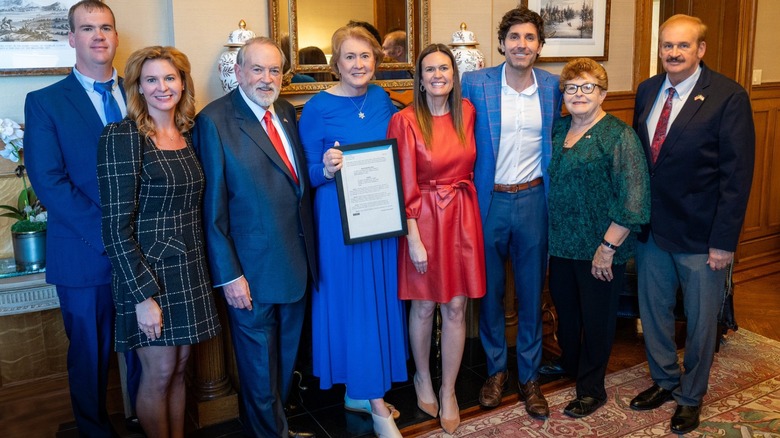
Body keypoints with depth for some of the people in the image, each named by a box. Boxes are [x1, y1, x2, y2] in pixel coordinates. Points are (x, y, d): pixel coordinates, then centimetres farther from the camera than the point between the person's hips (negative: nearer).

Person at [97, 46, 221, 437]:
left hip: (189, 269, 6)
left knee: (180, 368, 16)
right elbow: (117, 226, -16)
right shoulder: (122, 136, -13)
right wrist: (143, 295, -18)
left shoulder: (189, 134, 7)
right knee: (159, 372, 6)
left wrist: (201, 268, 6)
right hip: (148, 270, -6)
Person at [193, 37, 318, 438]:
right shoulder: (214, 120, -13)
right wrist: (228, 275, -15)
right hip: (253, 270, -6)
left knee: (286, 356, 22)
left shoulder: (287, 112, 7)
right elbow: (212, 208, -14)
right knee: (259, 366, 11)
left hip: (296, 262, 7)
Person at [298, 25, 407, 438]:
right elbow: (308, 174, -6)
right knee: (352, 301, 0)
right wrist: (327, 169, -27)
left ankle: (362, 389, 29)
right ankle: (376, 403, 15)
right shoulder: (318, 107, -8)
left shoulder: (382, 99, 6)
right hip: (339, 217, -5)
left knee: (380, 299, 11)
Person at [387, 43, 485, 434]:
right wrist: (414, 239, -13)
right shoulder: (405, 121, -9)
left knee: (456, 308, 7)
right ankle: (423, 379, 34)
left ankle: (448, 390, 23)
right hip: (423, 218, -3)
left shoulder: (467, 112, 4)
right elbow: (404, 187, -10)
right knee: (424, 307, 10)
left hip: (463, 216, 3)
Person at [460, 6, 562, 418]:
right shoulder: (475, 83, -6)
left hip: (533, 199, 2)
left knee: (531, 293, 11)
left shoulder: (552, 85, 1)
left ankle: (528, 376, 27)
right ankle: (495, 368, 31)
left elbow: (554, 141, 13)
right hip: (488, 200, -1)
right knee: (490, 291, 12)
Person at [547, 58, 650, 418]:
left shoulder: (619, 136, -13)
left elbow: (633, 199, -17)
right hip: (561, 243, 6)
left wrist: (608, 247, -18)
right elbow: (551, 182, 19)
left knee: (596, 318, 9)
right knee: (565, 309, 19)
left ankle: (591, 390, 26)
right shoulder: (558, 129, 6)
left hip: (600, 250, -5)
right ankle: (569, 366, 42)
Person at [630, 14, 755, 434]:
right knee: (652, 311, 18)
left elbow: (737, 174, -13)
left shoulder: (729, 97, -12)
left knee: (700, 320, 12)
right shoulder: (647, 91, 4)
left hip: (700, 235, -5)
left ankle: (691, 396, 33)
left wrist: (724, 240, -15)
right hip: (650, 228, 5)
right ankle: (664, 380, 40)